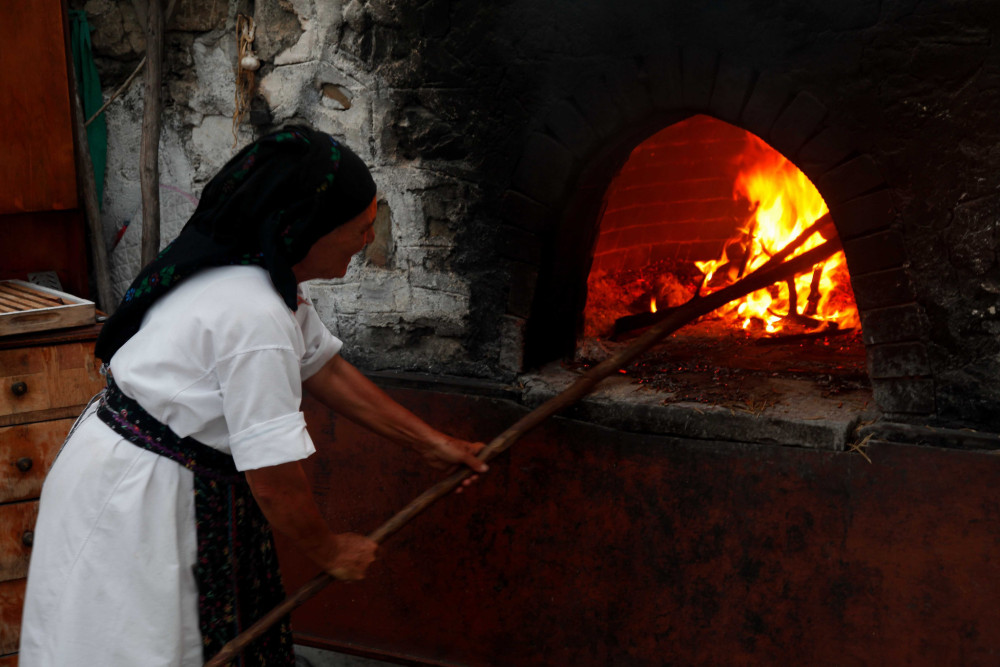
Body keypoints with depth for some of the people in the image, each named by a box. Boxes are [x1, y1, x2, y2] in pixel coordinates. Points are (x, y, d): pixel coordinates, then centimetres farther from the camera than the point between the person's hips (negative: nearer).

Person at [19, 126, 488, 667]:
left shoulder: (262, 277, 4)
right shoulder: (255, 317, -29)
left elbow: (327, 371, 13)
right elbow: (275, 476, -24)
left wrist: (432, 444, 16)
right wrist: (330, 552, -6)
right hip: (131, 504, -10)